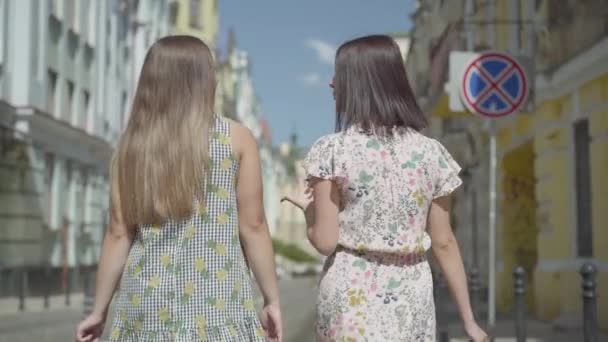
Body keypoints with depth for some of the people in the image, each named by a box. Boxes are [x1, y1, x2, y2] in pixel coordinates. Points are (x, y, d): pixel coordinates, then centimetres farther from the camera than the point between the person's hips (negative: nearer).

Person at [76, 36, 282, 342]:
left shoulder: (132, 146, 3)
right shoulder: (236, 138, -1)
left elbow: (119, 234, 2)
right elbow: (253, 226, -3)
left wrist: (99, 310, 9)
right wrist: (272, 299, 4)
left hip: (149, 300, 3)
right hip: (217, 300, -2)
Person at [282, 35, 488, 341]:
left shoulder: (331, 151, -8)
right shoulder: (431, 153, 1)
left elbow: (325, 242, -10)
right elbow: (444, 243, 3)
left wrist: (307, 206, 11)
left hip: (351, 298, -2)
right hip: (411, 301, 3)